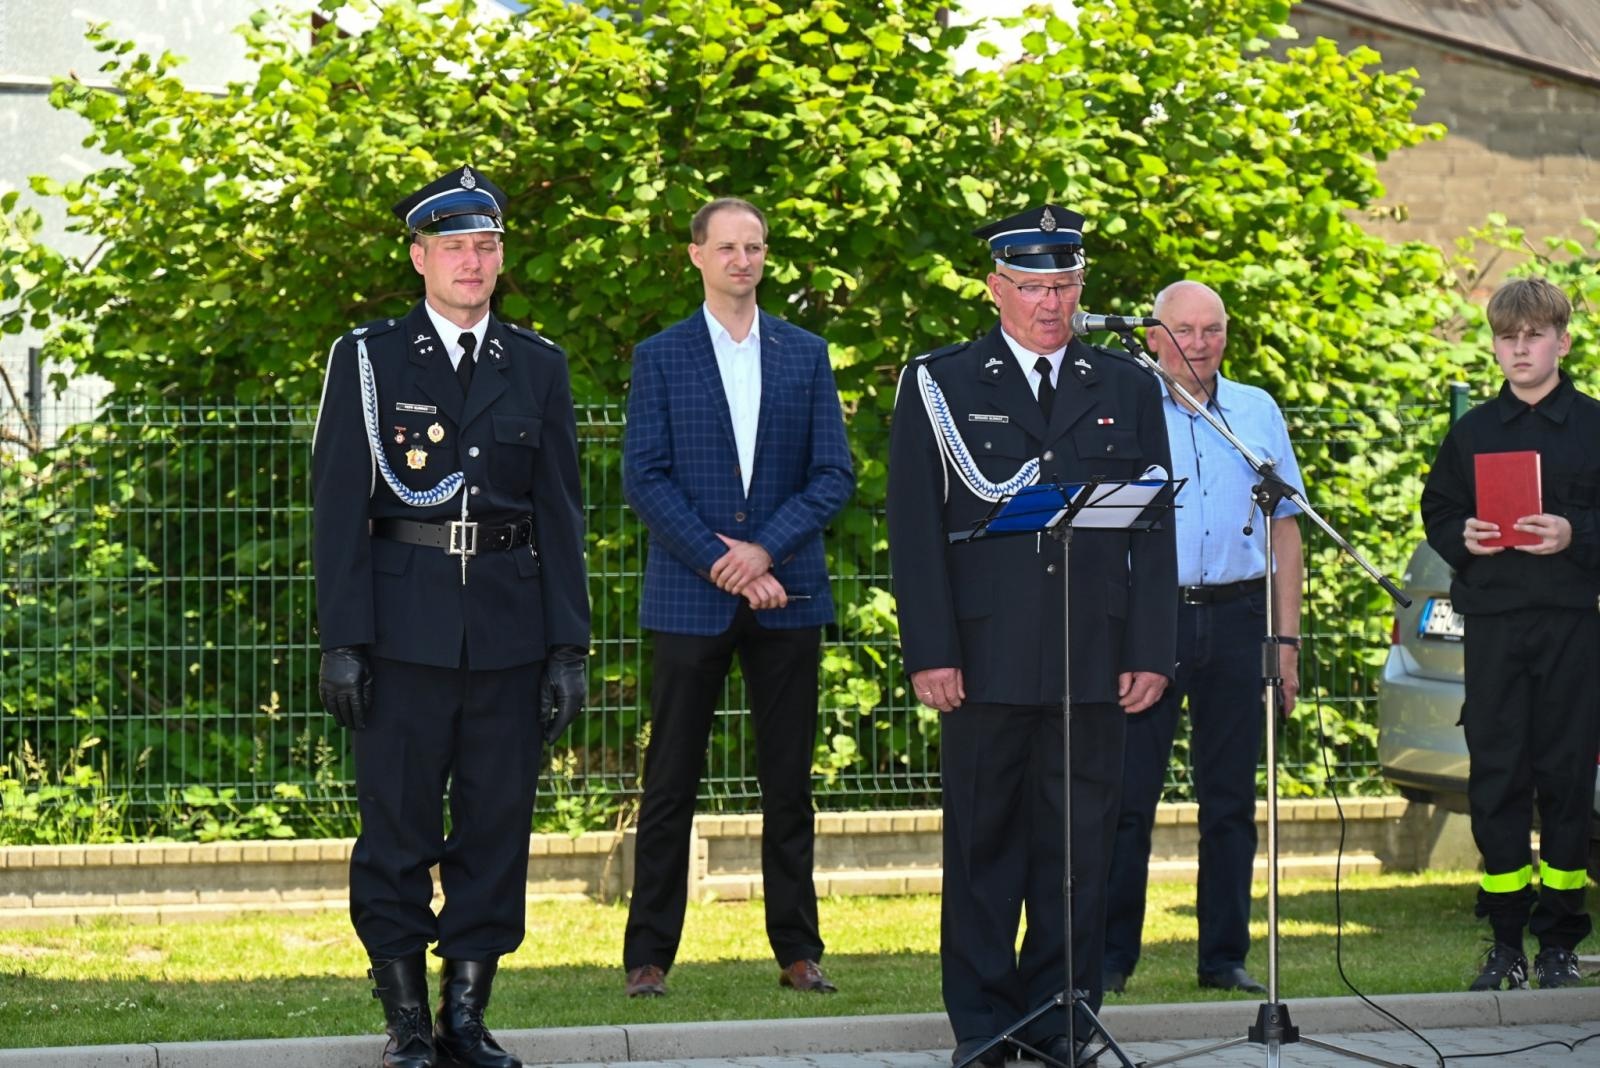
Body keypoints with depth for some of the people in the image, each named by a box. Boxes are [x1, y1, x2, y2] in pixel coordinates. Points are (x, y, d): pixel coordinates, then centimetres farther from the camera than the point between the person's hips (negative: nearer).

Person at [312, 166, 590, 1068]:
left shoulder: (539, 367, 11)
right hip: (404, 629, -2)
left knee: (498, 828, 4)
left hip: (510, 632, 2)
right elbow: (339, 507, 0)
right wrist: (342, 640, -8)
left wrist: (569, 647, 3)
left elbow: (562, 514, 10)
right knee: (397, 831, 0)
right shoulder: (369, 360, 3)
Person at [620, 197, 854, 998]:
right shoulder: (660, 358, 4)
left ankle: (797, 949, 11)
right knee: (671, 782, 0)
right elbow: (643, 478, -3)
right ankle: (649, 954, 5)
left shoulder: (806, 355, 9)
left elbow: (834, 474, 4)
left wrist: (765, 549, -10)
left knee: (788, 781, 5)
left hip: (787, 593, 2)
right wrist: (720, 561, -12)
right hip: (688, 597, -2)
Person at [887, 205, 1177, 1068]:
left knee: (1080, 847, 3)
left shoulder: (1127, 390, 11)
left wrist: (1150, 654, 2)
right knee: (982, 845, 3)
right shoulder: (939, 385, 4)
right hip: (986, 662, -2)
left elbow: (1152, 533, 9)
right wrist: (930, 654, -8)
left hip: (1094, 664, 2)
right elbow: (916, 530, 0)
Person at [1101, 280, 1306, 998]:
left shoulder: (1258, 413, 12)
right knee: (1128, 793, -4)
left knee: (1231, 797, 6)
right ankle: (1110, 957, 2)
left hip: (1236, 620, 3)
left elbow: (1284, 528, 14)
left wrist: (1286, 638, 9)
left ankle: (1225, 954, 13)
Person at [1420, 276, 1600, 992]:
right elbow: (1437, 512, 17)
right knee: (1495, 782, 0)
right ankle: (1506, 943, 6)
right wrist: (1462, 538, -3)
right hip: (1492, 626, 2)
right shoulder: (1472, 432, 14)